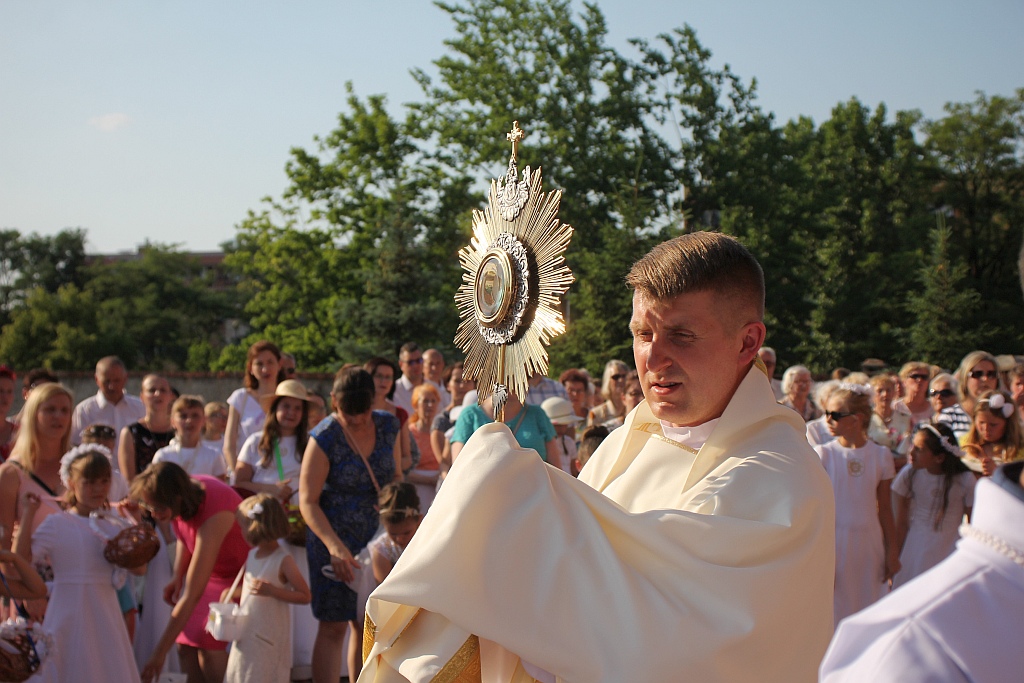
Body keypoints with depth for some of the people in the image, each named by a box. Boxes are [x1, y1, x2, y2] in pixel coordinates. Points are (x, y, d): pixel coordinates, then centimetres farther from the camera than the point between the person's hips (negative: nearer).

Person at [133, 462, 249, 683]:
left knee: (208, 642, -21)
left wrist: (160, 652, -35)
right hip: (211, 569, 7)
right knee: (186, 644, -5)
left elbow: (192, 596, -37)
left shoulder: (213, 516, -38)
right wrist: (178, 577, -4)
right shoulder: (184, 490, -17)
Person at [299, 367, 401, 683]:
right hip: (334, 539, -4)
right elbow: (308, 502, -15)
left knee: (366, 626, 9)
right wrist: (335, 547, -26)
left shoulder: (388, 426, 1)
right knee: (334, 627, -4)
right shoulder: (325, 438, -14)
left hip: (376, 538, 5)